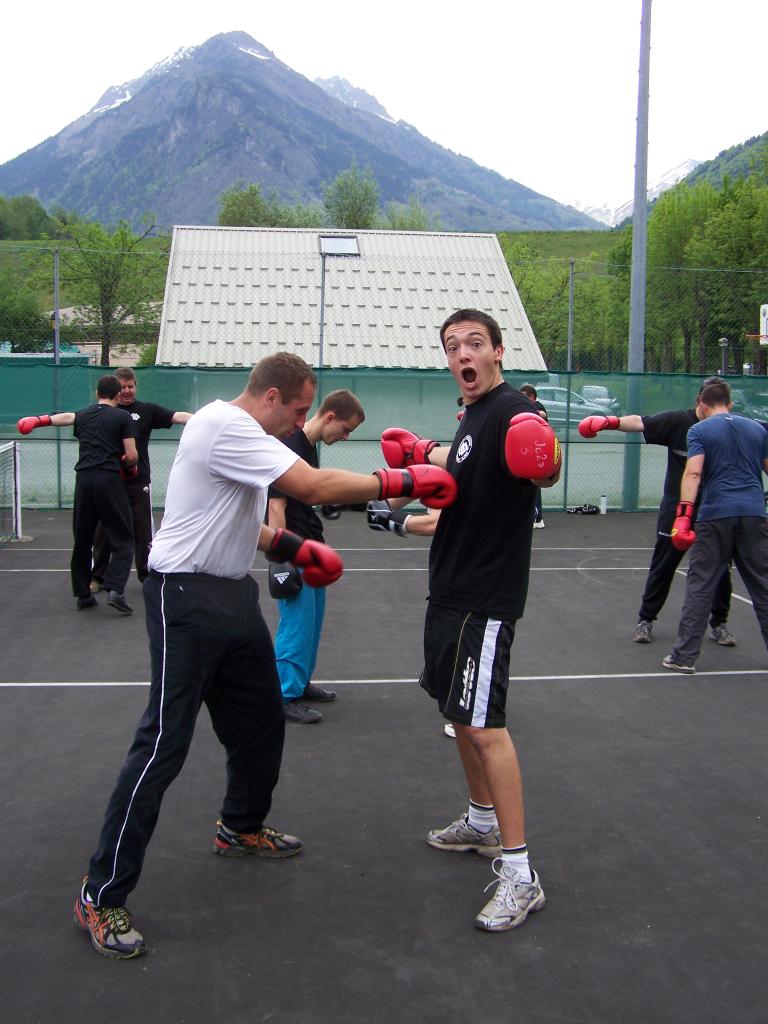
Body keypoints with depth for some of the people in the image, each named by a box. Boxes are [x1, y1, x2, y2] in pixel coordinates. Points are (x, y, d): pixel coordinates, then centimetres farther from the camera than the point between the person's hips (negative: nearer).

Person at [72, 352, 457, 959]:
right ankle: (102, 894, 0)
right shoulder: (223, 425, -19)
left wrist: (292, 548, 11)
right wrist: (403, 482, -19)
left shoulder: (243, 434, 14)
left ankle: (241, 828, 43)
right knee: (164, 744, -10)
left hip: (233, 595, 11)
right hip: (188, 596, -11)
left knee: (261, 721, 19)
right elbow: (313, 487, -26)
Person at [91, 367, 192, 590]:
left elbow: (178, 416, -8)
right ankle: (97, 577, 21)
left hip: (139, 483, -1)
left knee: (142, 530, 4)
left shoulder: (147, 410, 2)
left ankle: (147, 576, 16)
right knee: (103, 531, 8)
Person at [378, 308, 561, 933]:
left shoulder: (511, 408, -16)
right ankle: (482, 823, 37)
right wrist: (425, 453, 27)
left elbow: (547, 474, -36)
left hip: (486, 598, -10)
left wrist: (542, 460, -56)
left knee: (483, 725, -13)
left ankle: (520, 875, -6)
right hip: (452, 590, 10)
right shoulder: (473, 414, 13)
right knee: (460, 713, 19)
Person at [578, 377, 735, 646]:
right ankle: (645, 619, 19)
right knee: (663, 566, 6)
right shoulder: (678, 421, -10)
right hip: (676, 509, -1)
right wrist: (610, 421, -37)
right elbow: (642, 423, -22)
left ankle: (718, 623, 24)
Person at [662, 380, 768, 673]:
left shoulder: (699, 430, 3)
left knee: (700, 586, 3)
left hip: (715, 516, -3)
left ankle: (684, 656, 3)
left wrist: (684, 513, -17)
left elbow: (693, 473, -11)